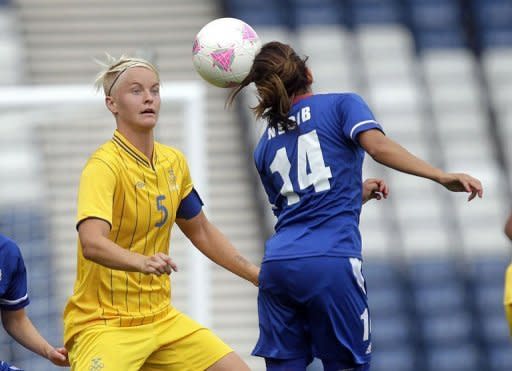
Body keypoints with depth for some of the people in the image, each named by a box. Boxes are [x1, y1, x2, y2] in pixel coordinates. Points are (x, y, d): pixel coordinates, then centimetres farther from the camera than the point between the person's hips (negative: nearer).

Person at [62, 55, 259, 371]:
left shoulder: (174, 162, 7)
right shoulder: (104, 166, -17)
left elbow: (200, 231, 23)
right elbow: (92, 243, -33)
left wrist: (256, 274, 18)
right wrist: (143, 262, -50)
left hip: (161, 318, 7)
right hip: (102, 323, -7)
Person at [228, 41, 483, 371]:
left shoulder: (264, 148, 22)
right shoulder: (341, 105, 8)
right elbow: (376, 145, -12)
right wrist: (441, 176, -18)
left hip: (277, 265, 4)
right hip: (331, 262, -4)